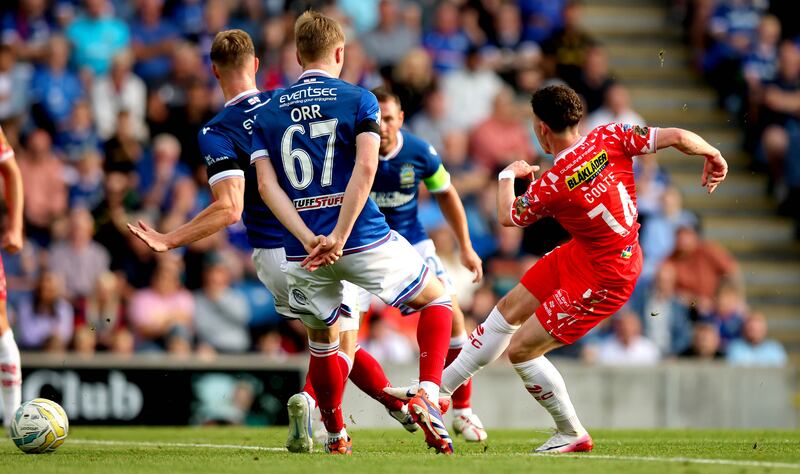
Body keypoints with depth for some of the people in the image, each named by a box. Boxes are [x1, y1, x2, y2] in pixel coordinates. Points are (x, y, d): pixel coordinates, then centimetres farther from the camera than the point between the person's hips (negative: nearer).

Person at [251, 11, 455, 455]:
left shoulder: (267, 112, 10)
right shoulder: (358, 100, 1)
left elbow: (266, 185, -2)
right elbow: (365, 168, -13)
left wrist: (308, 240, -11)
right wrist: (339, 237, -16)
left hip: (303, 251, 3)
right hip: (364, 239, -3)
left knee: (321, 338, 25)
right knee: (437, 299, 17)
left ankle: (335, 435, 27)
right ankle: (426, 395, -2)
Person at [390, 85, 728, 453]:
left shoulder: (552, 186, -25)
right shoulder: (609, 138, -14)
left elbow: (507, 216, -5)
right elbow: (677, 137, -16)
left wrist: (508, 175, 14)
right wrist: (714, 157, 4)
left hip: (603, 278, -9)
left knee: (520, 350, -2)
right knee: (510, 308, 16)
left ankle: (572, 434, 16)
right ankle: (438, 388, 27)